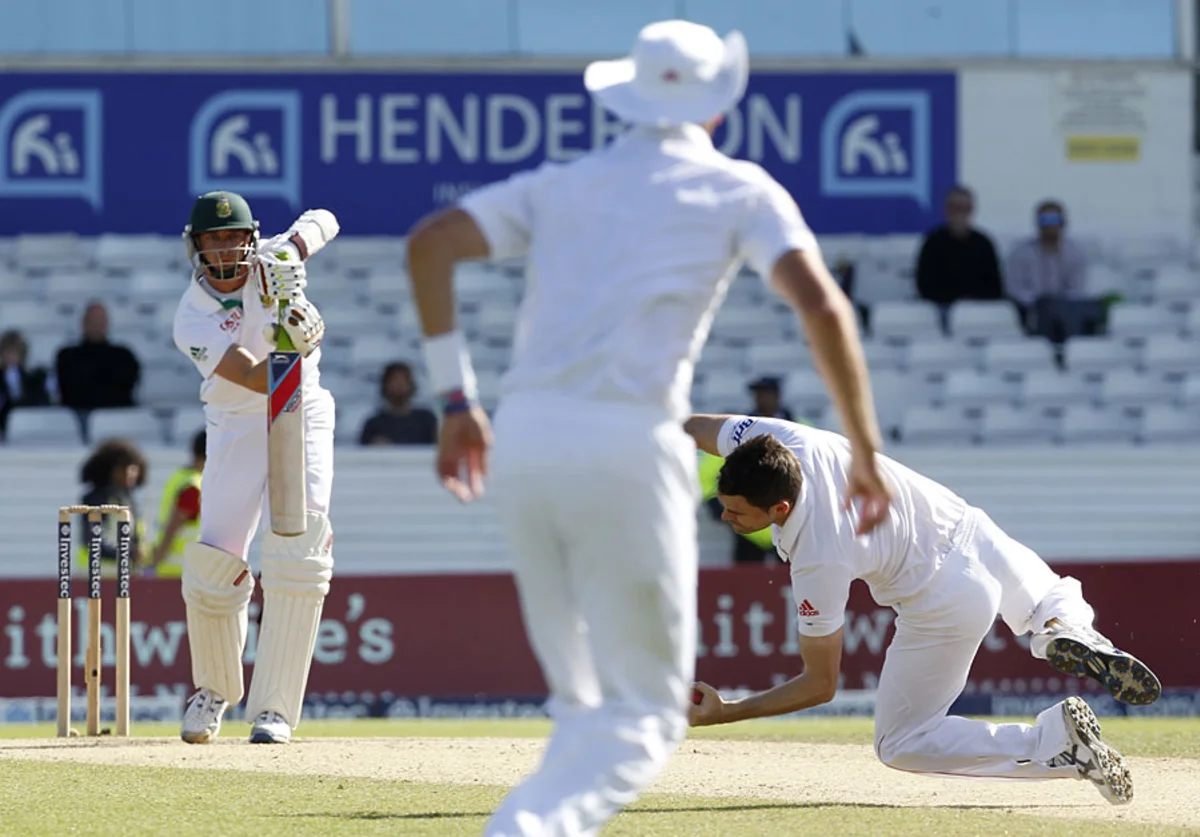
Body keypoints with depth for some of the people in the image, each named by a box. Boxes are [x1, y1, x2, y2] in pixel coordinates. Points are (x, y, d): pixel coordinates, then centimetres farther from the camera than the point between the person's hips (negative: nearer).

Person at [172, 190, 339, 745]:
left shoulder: (272, 263, -8)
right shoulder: (192, 321, -16)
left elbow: (323, 221, 9)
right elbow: (258, 379, -27)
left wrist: (294, 248, -13)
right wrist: (293, 344, -47)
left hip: (302, 415, 1)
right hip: (237, 427, -1)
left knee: (299, 546, -17)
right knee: (215, 557, -9)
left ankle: (274, 707, -16)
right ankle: (213, 689, 20)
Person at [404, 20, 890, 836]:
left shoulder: (562, 184, 20)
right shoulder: (737, 188, 9)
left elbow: (430, 242, 10)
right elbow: (820, 303, -6)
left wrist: (455, 398, 13)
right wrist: (867, 451, 0)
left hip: (523, 439, 5)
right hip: (629, 448, -5)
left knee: (584, 699, 20)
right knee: (646, 711, -1)